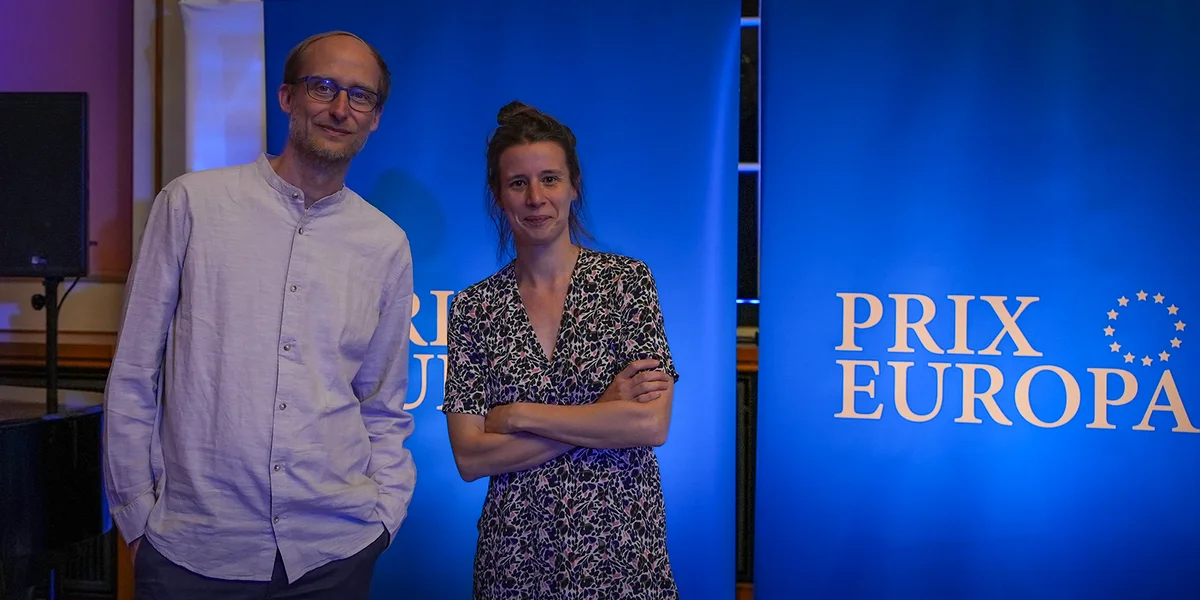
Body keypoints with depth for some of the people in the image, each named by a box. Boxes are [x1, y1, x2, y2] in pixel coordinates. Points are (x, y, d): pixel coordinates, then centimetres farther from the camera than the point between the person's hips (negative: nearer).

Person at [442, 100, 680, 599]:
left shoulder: (628, 279, -5)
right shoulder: (473, 308, -1)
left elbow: (652, 424, -14)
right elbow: (470, 457, -7)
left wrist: (517, 415, -12)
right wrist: (604, 416, -14)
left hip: (622, 545, -1)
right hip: (517, 553, 1)